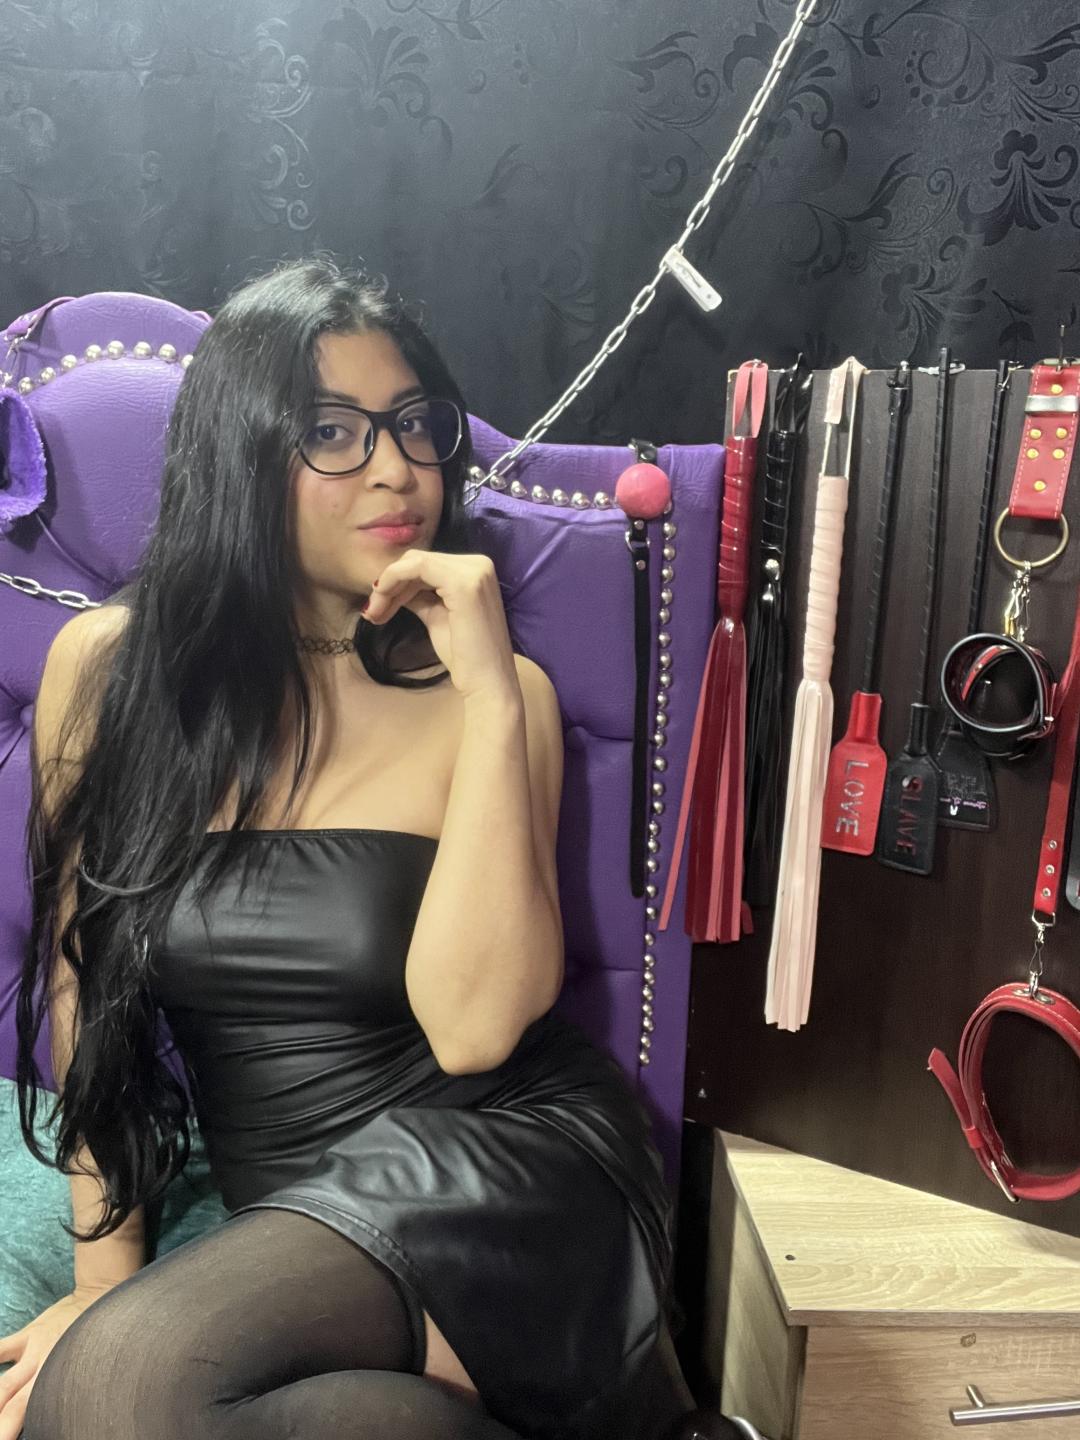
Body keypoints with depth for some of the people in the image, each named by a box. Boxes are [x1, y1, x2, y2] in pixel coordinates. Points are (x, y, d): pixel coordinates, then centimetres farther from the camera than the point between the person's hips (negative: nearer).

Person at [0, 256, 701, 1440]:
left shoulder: (491, 693, -4)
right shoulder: (110, 666, 1)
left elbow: (471, 1025, -17)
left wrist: (490, 688, -20)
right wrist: (106, 1270, 2)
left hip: (498, 1163, -3)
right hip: (282, 1203, 4)